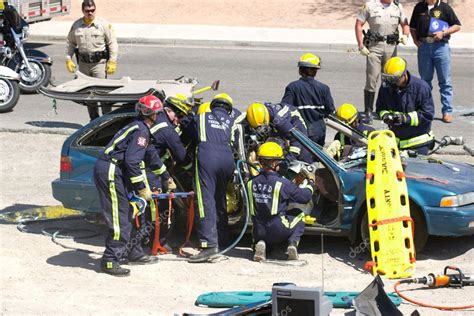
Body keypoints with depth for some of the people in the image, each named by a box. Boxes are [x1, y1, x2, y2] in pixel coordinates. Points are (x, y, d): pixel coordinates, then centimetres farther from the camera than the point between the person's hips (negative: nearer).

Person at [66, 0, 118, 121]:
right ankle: (94, 119, 18)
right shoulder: (76, 26, 7)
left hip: (99, 62, -4)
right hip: (83, 63, 4)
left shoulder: (104, 24, -2)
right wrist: (68, 59, 6)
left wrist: (112, 62, -7)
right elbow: (70, 43, 17)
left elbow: (112, 43, -1)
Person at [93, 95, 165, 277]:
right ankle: (110, 261, -9)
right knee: (118, 217, -10)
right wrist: (142, 188, -15)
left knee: (126, 214, 19)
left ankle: (134, 253, 29)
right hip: (109, 172, -11)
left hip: (115, 172, 11)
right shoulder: (141, 130, -13)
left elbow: (150, 155, 31)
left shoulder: (140, 128, 19)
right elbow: (132, 161, -21)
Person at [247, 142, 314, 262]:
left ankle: (260, 243, 3)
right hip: (279, 231, -3)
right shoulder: (282, 183, -13)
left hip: (259, 232, 3)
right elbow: (305, 197, -4)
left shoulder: (252, 183, 1)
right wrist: (310, 183, 18)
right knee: (299, 214, 23)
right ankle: (293, 243, 4)